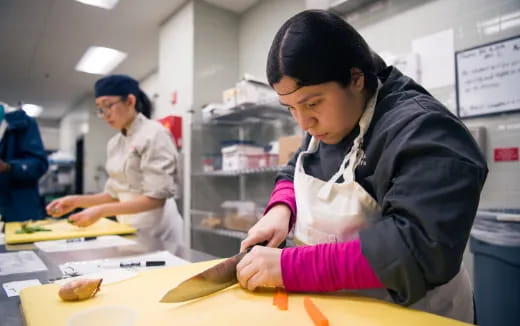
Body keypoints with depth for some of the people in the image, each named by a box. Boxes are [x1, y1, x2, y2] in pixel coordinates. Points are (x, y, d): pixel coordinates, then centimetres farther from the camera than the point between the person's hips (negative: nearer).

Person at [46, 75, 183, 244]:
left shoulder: (155, 134, -15)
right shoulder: (114, 143, 8)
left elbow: (157, 197, -20)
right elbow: (115, 193, 12)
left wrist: (102, 211, -23)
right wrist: (77, 201, -1)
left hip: (157, 229, -7)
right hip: (129, 228, 7)